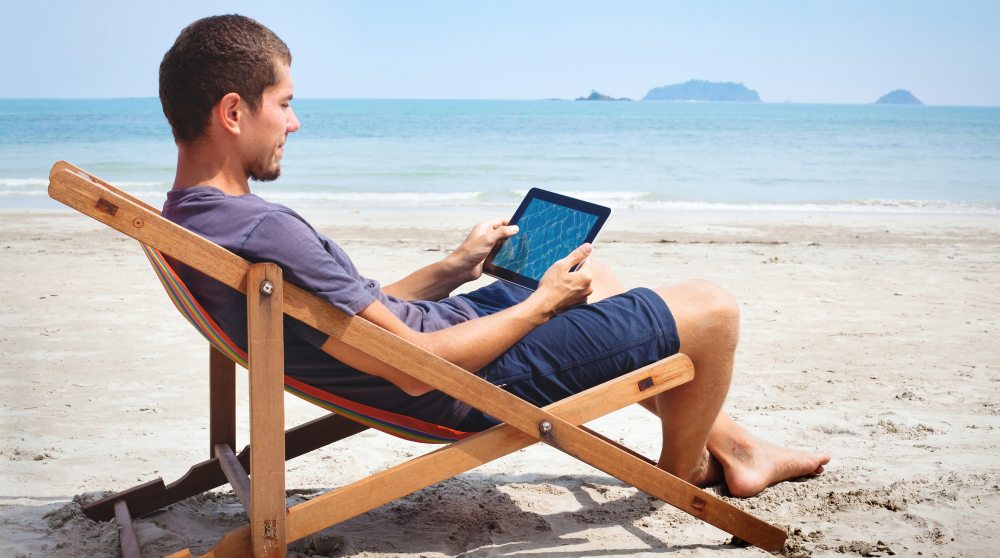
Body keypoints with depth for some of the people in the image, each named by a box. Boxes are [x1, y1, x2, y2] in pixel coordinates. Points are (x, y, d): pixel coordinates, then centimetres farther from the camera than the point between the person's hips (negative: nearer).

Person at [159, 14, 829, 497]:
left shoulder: (190, 222, 2)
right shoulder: (265, 233, -32)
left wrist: (454, 267, 9)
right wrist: (542, 303, -16)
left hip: (448, 327, 10)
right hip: (480, 383, -10)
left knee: (593, 277, 28)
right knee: (713, 308, -2)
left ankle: (736, 447, 36)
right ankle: (682, 472, 27)